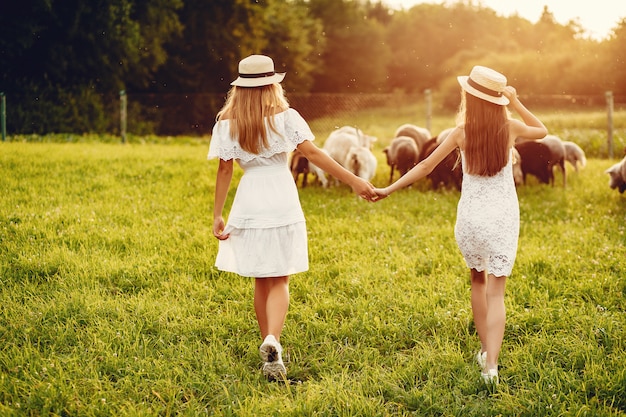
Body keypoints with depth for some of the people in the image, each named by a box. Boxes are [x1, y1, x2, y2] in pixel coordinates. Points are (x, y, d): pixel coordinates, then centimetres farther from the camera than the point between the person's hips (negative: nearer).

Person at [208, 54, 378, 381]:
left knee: (261, 281, 15)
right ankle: (272, 340, -21)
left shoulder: (227, 123, 2)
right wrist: (353, 181, -10)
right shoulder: (283, 116, -4)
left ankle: (268, 343, 21)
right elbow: (312, 153, -11)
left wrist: (218, 215, 6)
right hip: (282, 203, -2)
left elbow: (224, 170, 1)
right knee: (279, 280, 3)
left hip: (249, 205, 2)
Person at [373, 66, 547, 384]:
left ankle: (485, 350, 31)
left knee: (477, 281, 23)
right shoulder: (510, 128, -4)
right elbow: (542, 131, 18)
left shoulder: (462, 132, -7)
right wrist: (516, 104, 9)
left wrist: (388, 189, 4)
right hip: (504, 216, 0)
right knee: (495, 291, -1)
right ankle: (490, 364, -14)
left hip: (470, 217, 0)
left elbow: (426, 166, -4)